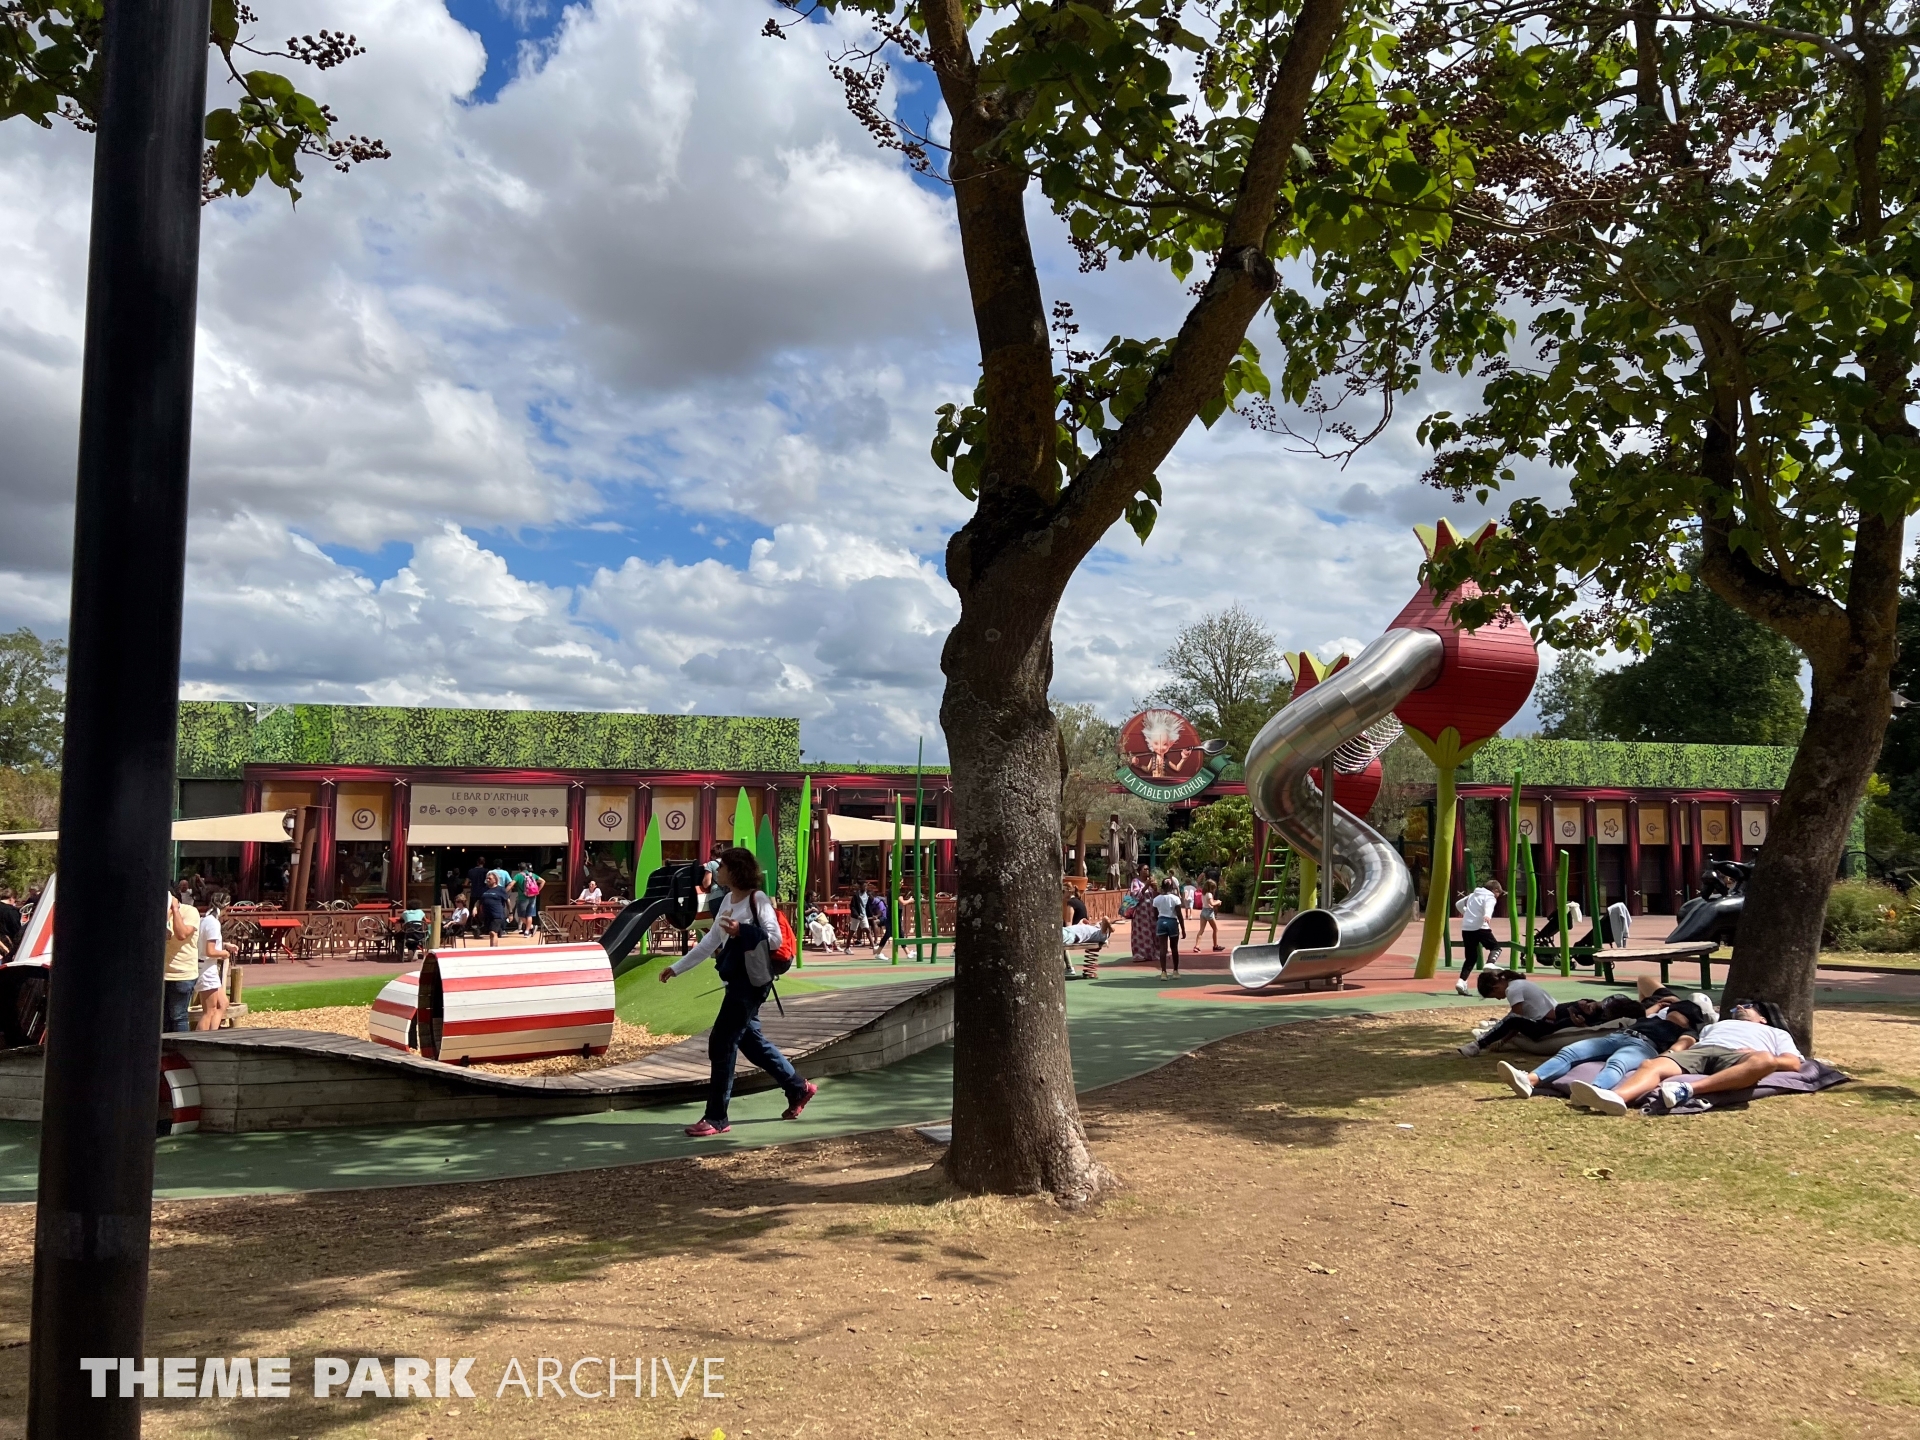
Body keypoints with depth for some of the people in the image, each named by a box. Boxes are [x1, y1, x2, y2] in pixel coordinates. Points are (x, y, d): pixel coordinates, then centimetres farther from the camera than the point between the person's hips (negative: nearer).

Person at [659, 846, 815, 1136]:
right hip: (736, 982, 9)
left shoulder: (757, 899, -12)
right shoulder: (728, 900, 12)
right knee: (751, 1042, 16)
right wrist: (676, 967, 18)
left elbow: (775, 938, -16)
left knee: (721, 1045, -7)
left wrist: (742, 932, -28)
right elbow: (710, 942, 17)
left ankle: (716, 1118, 1)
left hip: (750, 982, -9)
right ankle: (799, 1088, 31)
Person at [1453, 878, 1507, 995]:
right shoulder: (1490, 897, 2)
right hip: (1480, 928, -6)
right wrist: (1487, 916, -41)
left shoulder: (1472, 895, 22)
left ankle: (1461, 981, -3)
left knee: (1471, 957, 12)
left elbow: (1459, 904, 29)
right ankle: (1489, 966, -18)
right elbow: (1488, 907, -21)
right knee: (1496, 947, 12)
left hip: (1466, 928, 6)